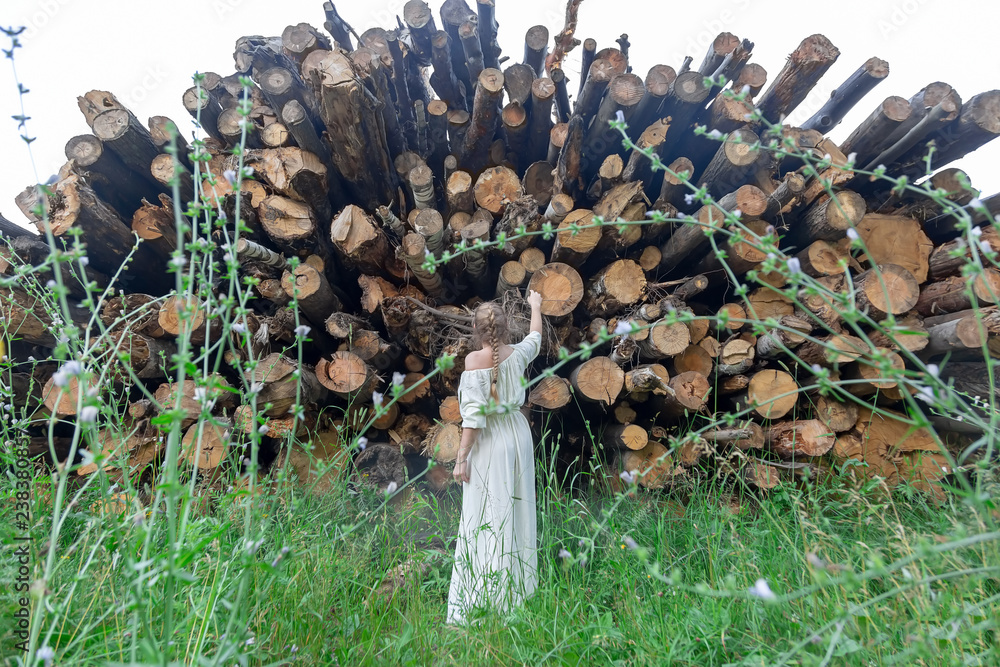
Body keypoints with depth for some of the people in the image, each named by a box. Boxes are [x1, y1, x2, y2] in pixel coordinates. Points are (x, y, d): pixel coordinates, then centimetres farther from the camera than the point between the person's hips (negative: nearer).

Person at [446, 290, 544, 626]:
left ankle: (480, 605, 6)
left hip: (489, 443, -6)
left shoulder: (475, 359, -14)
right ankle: (517, 593, 28)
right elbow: (535, 337, 25)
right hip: (519, 435, 6)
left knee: (485, 520, -1)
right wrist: (535, 306, 42)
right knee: (517, 513, 15)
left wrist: (462, 457, -11)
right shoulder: (518, 354, 1)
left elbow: (473, 414, -17)